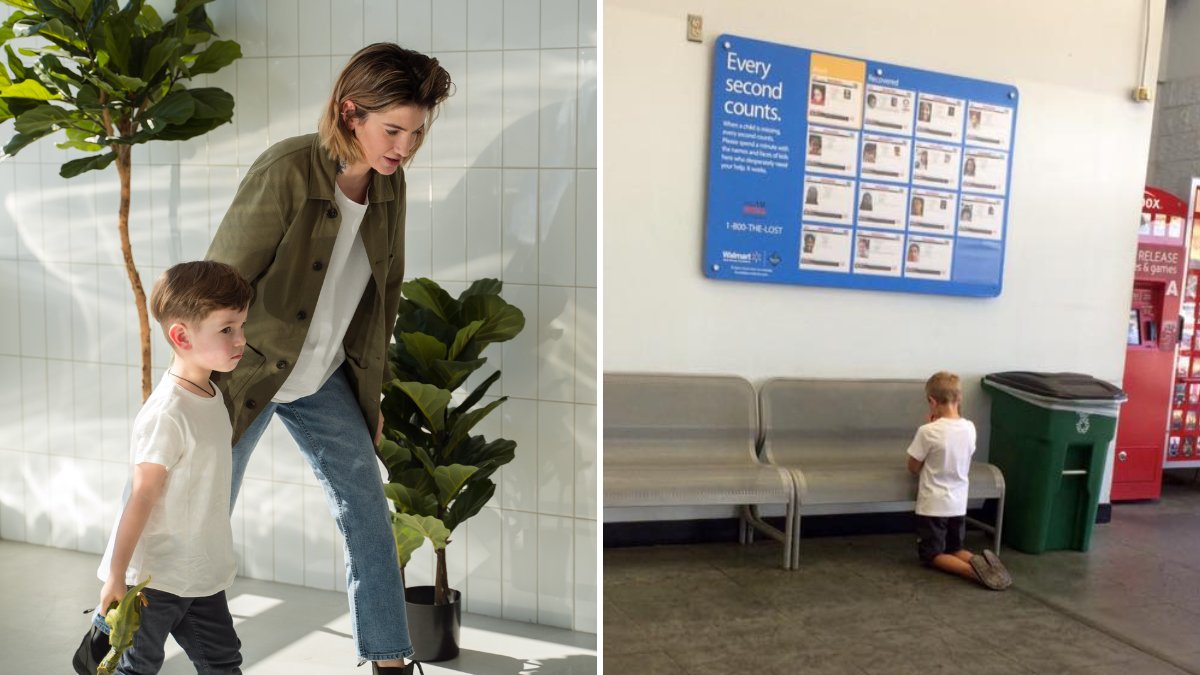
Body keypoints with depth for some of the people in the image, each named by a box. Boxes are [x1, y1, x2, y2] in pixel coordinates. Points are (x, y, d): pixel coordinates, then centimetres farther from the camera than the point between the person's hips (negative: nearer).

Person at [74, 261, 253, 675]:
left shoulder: (211, 395, 3)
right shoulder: (166, 415, -25)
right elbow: (141, 496, -22)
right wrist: (116, 576, -17)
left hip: (202, 571, 8)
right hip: (154, 577, -8)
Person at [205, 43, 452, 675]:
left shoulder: (390, 184, -4)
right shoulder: (284, 171, -24)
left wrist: (371, 390, 11)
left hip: (327, 378, 5)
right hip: (247, 371, -5)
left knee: (368, 512, 5)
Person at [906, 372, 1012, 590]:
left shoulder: (928, 431, -21)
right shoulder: (970, 428, -4)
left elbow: (913, 468, -7)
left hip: (933, 506, -5)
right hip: (958, 504, 6)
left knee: (931, 555, 9)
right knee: (954, 549, 23)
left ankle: (970, 569, -17)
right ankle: (979, 562, -6)